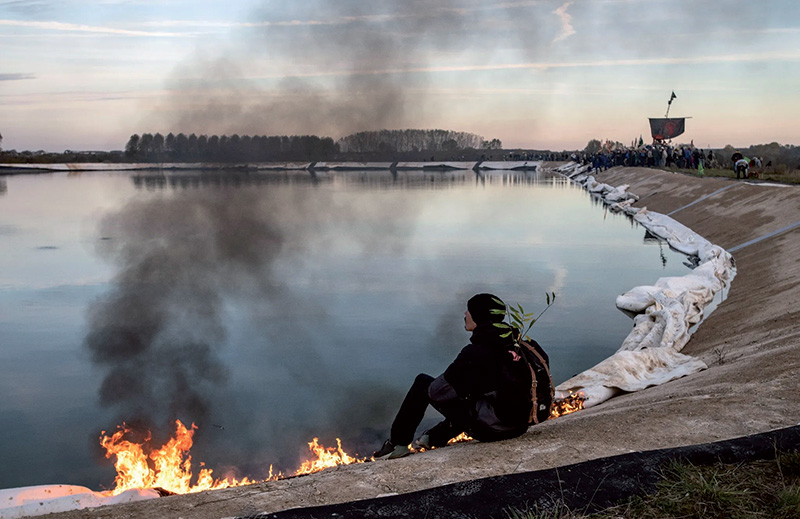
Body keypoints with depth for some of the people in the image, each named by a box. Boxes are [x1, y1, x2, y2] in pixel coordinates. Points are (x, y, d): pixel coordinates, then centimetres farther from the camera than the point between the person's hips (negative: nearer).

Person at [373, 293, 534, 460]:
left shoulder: (475, 352, -17)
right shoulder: (514, 342, 5)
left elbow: (437, 391, -13)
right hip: (519, 425, 7)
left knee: (422, 382, 6)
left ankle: (397, 443, 16)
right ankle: (434, 438, 47)